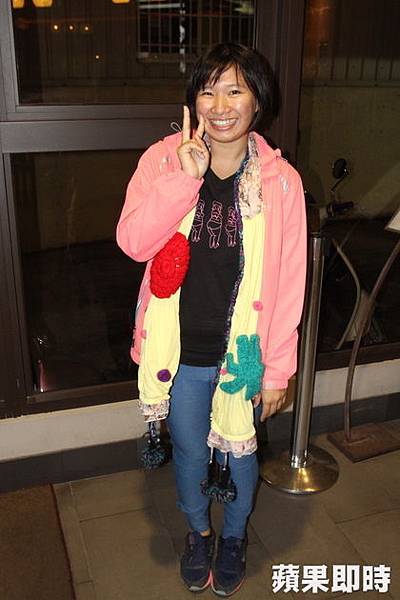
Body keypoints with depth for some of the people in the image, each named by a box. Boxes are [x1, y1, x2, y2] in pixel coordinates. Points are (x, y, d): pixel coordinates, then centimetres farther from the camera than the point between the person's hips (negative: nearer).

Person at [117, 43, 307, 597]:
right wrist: (186, 177, -28)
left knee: (237, 450, 19)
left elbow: (289, 282, -8)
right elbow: (132, 242, -19)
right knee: (189, 450, 19)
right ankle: (199, 530, 51)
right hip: (180, 349, 1)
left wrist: (277, 369, -5)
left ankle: (234, 536, 51)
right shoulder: (163, 160, -8)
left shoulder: (280, 180, -11)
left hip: (242, 350, 0)